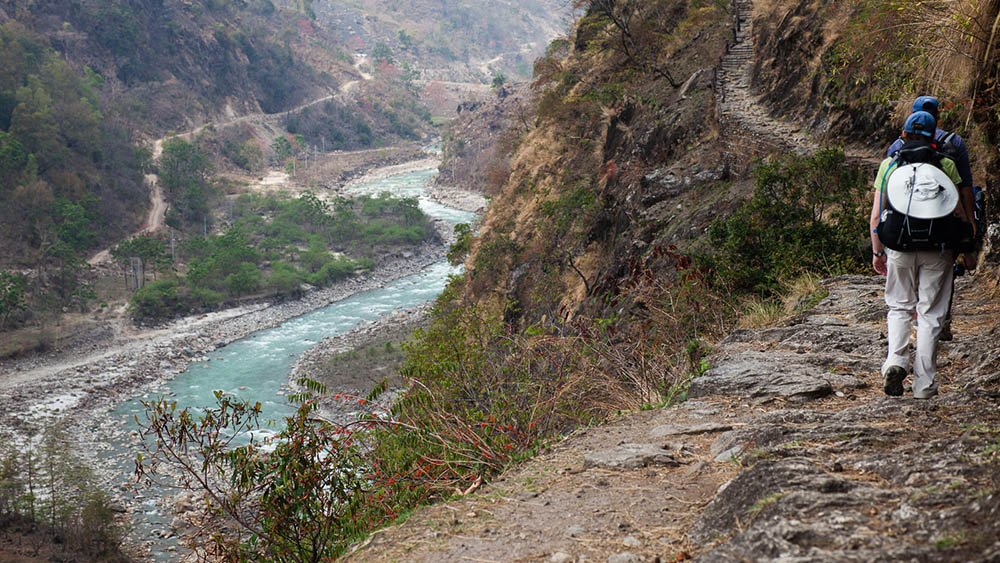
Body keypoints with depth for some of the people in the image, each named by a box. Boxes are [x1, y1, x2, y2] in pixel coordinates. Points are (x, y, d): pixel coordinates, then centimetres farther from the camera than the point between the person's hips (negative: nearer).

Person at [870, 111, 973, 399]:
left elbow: (876, 216, 0)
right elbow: (959, 211, -1)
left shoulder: (888, 165, 1)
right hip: (937, 250, -1)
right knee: (930, 313, 7)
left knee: (900, 306, 17)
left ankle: (895, 360, -6)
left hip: (899, 247, 1)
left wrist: (877, 251, 10)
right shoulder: (945, 165, -1)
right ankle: (924, 383, 8)